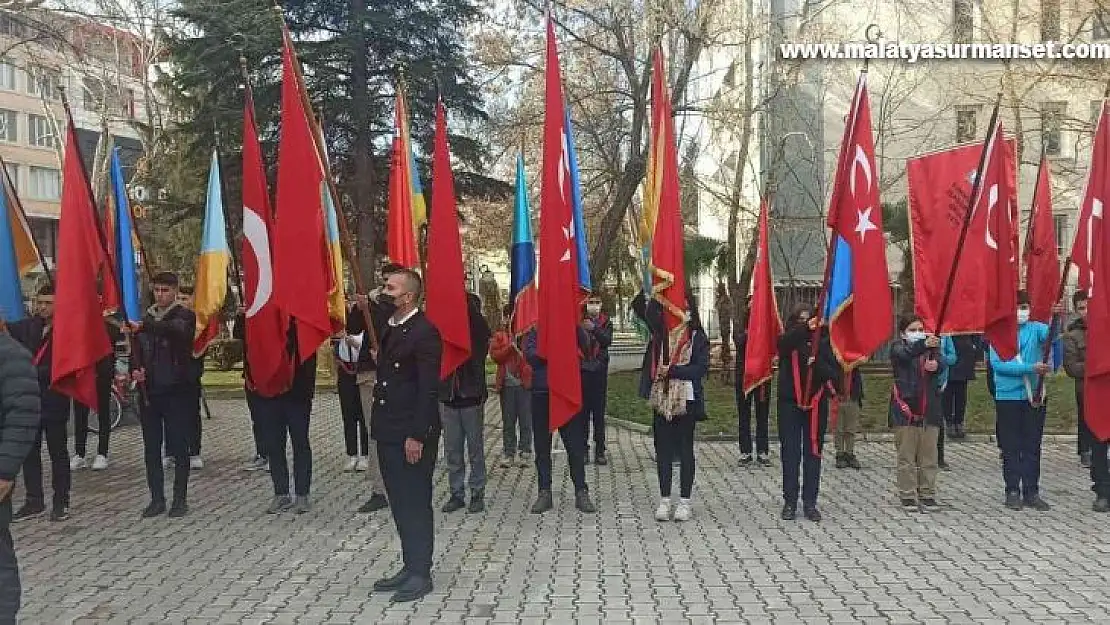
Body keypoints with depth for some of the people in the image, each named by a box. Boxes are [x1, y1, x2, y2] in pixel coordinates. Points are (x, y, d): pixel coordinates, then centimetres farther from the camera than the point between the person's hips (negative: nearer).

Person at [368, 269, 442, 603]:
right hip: (389, 431, 9)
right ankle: (410, 566, 26)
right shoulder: (387, 327, 11)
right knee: (400, 503, 15)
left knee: (416, 504, 2)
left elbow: (428, 389, -19)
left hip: (413, 434, -9)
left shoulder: (424, 332, -15)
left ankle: (420, 573, 13)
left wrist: (416, 435, -20)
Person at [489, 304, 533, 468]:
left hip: (524, 383, -2)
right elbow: (495, 355, -3)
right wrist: (511, 346, -13)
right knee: (508, 422, 8)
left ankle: (525, 453, 11)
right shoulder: (499, 336, 10)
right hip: (506, 384, 2)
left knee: (525, 421, 2)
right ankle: (508, 453, 16)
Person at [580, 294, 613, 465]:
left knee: (599, 411, 1)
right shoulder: (579, 321, 7)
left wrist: (594, 329, -24)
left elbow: (608, 341, -11)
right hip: (583, 370, 0)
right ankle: (583, 449, 5)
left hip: (600, 370, 0)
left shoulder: (606, 322, 7)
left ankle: (600, 450, 4)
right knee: (583, 410, 1)